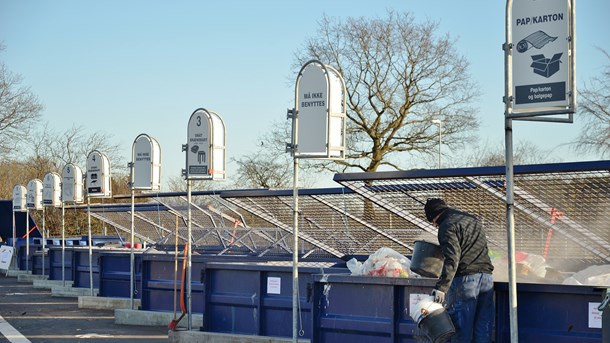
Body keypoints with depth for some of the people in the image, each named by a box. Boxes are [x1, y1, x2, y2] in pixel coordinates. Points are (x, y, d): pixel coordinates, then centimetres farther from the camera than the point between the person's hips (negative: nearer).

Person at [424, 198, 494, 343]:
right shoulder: (473, 220, 22)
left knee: (461, 331, -3)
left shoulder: (447, 226, -5)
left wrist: (441, 287, -21)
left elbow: (452, 259, -17)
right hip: (487, 277, 7)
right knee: (483, 331, 8)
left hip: (465, 278, -7)